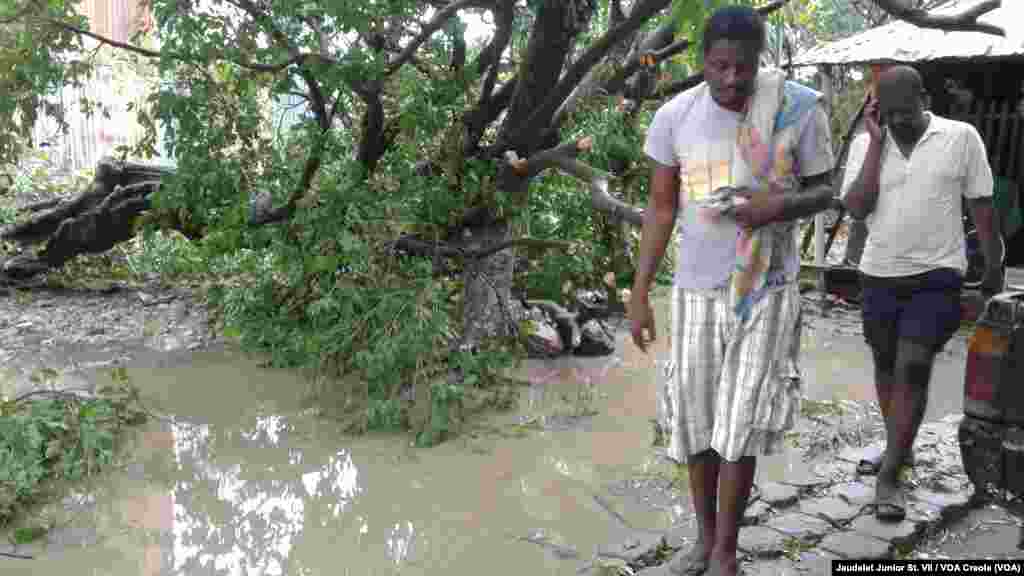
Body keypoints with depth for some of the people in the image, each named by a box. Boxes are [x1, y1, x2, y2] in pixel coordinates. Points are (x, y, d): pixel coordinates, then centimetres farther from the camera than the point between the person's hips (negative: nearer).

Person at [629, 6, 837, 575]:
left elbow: (825, 192, 0)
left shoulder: (801, 109, -12)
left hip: (767, 290, -2)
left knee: (741, 423, -4)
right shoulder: (674, 116, -6)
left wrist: (782, 205, -23)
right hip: (695, 290, 3)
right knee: (695, 419, 10)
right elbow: (661, 208, 1)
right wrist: (639, 293, -1)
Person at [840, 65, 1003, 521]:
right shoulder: (865, 144, 0)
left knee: (913, 369, -10)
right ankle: (899, 447, 35)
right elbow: (856, 209, -12)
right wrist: (876, 142, -13)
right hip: (879, 275, 3)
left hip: (936, 277, -3)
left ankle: (889, 477, -3)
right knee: (887, 365, 15)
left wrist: (994, 268, 4)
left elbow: (981, 207, 1)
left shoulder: (961, 137, -5)